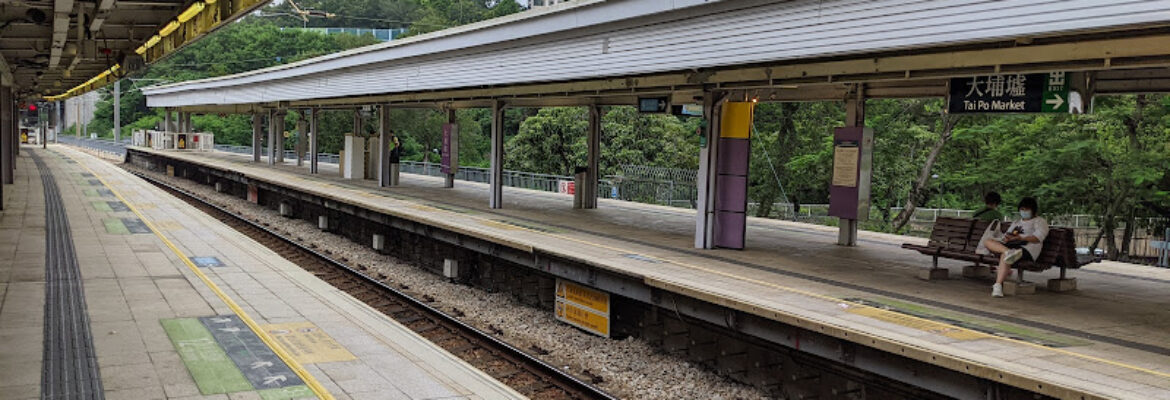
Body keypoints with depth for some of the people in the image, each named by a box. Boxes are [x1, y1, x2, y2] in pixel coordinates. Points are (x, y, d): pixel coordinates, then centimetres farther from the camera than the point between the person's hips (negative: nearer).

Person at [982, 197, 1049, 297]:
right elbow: (1007, 235, 24)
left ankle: (998, 286, -49)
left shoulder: (1039, 221, 12)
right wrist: (1006, 238, -3)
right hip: (1010, 246, 7)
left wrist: (1018, 237, -19)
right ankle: (1009, 252, -43)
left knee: (1004, 256, -38)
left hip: (1027, 248, -7)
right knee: (988, 242, -17)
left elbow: (1037, 238, -7)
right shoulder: (1016, 222, 34)